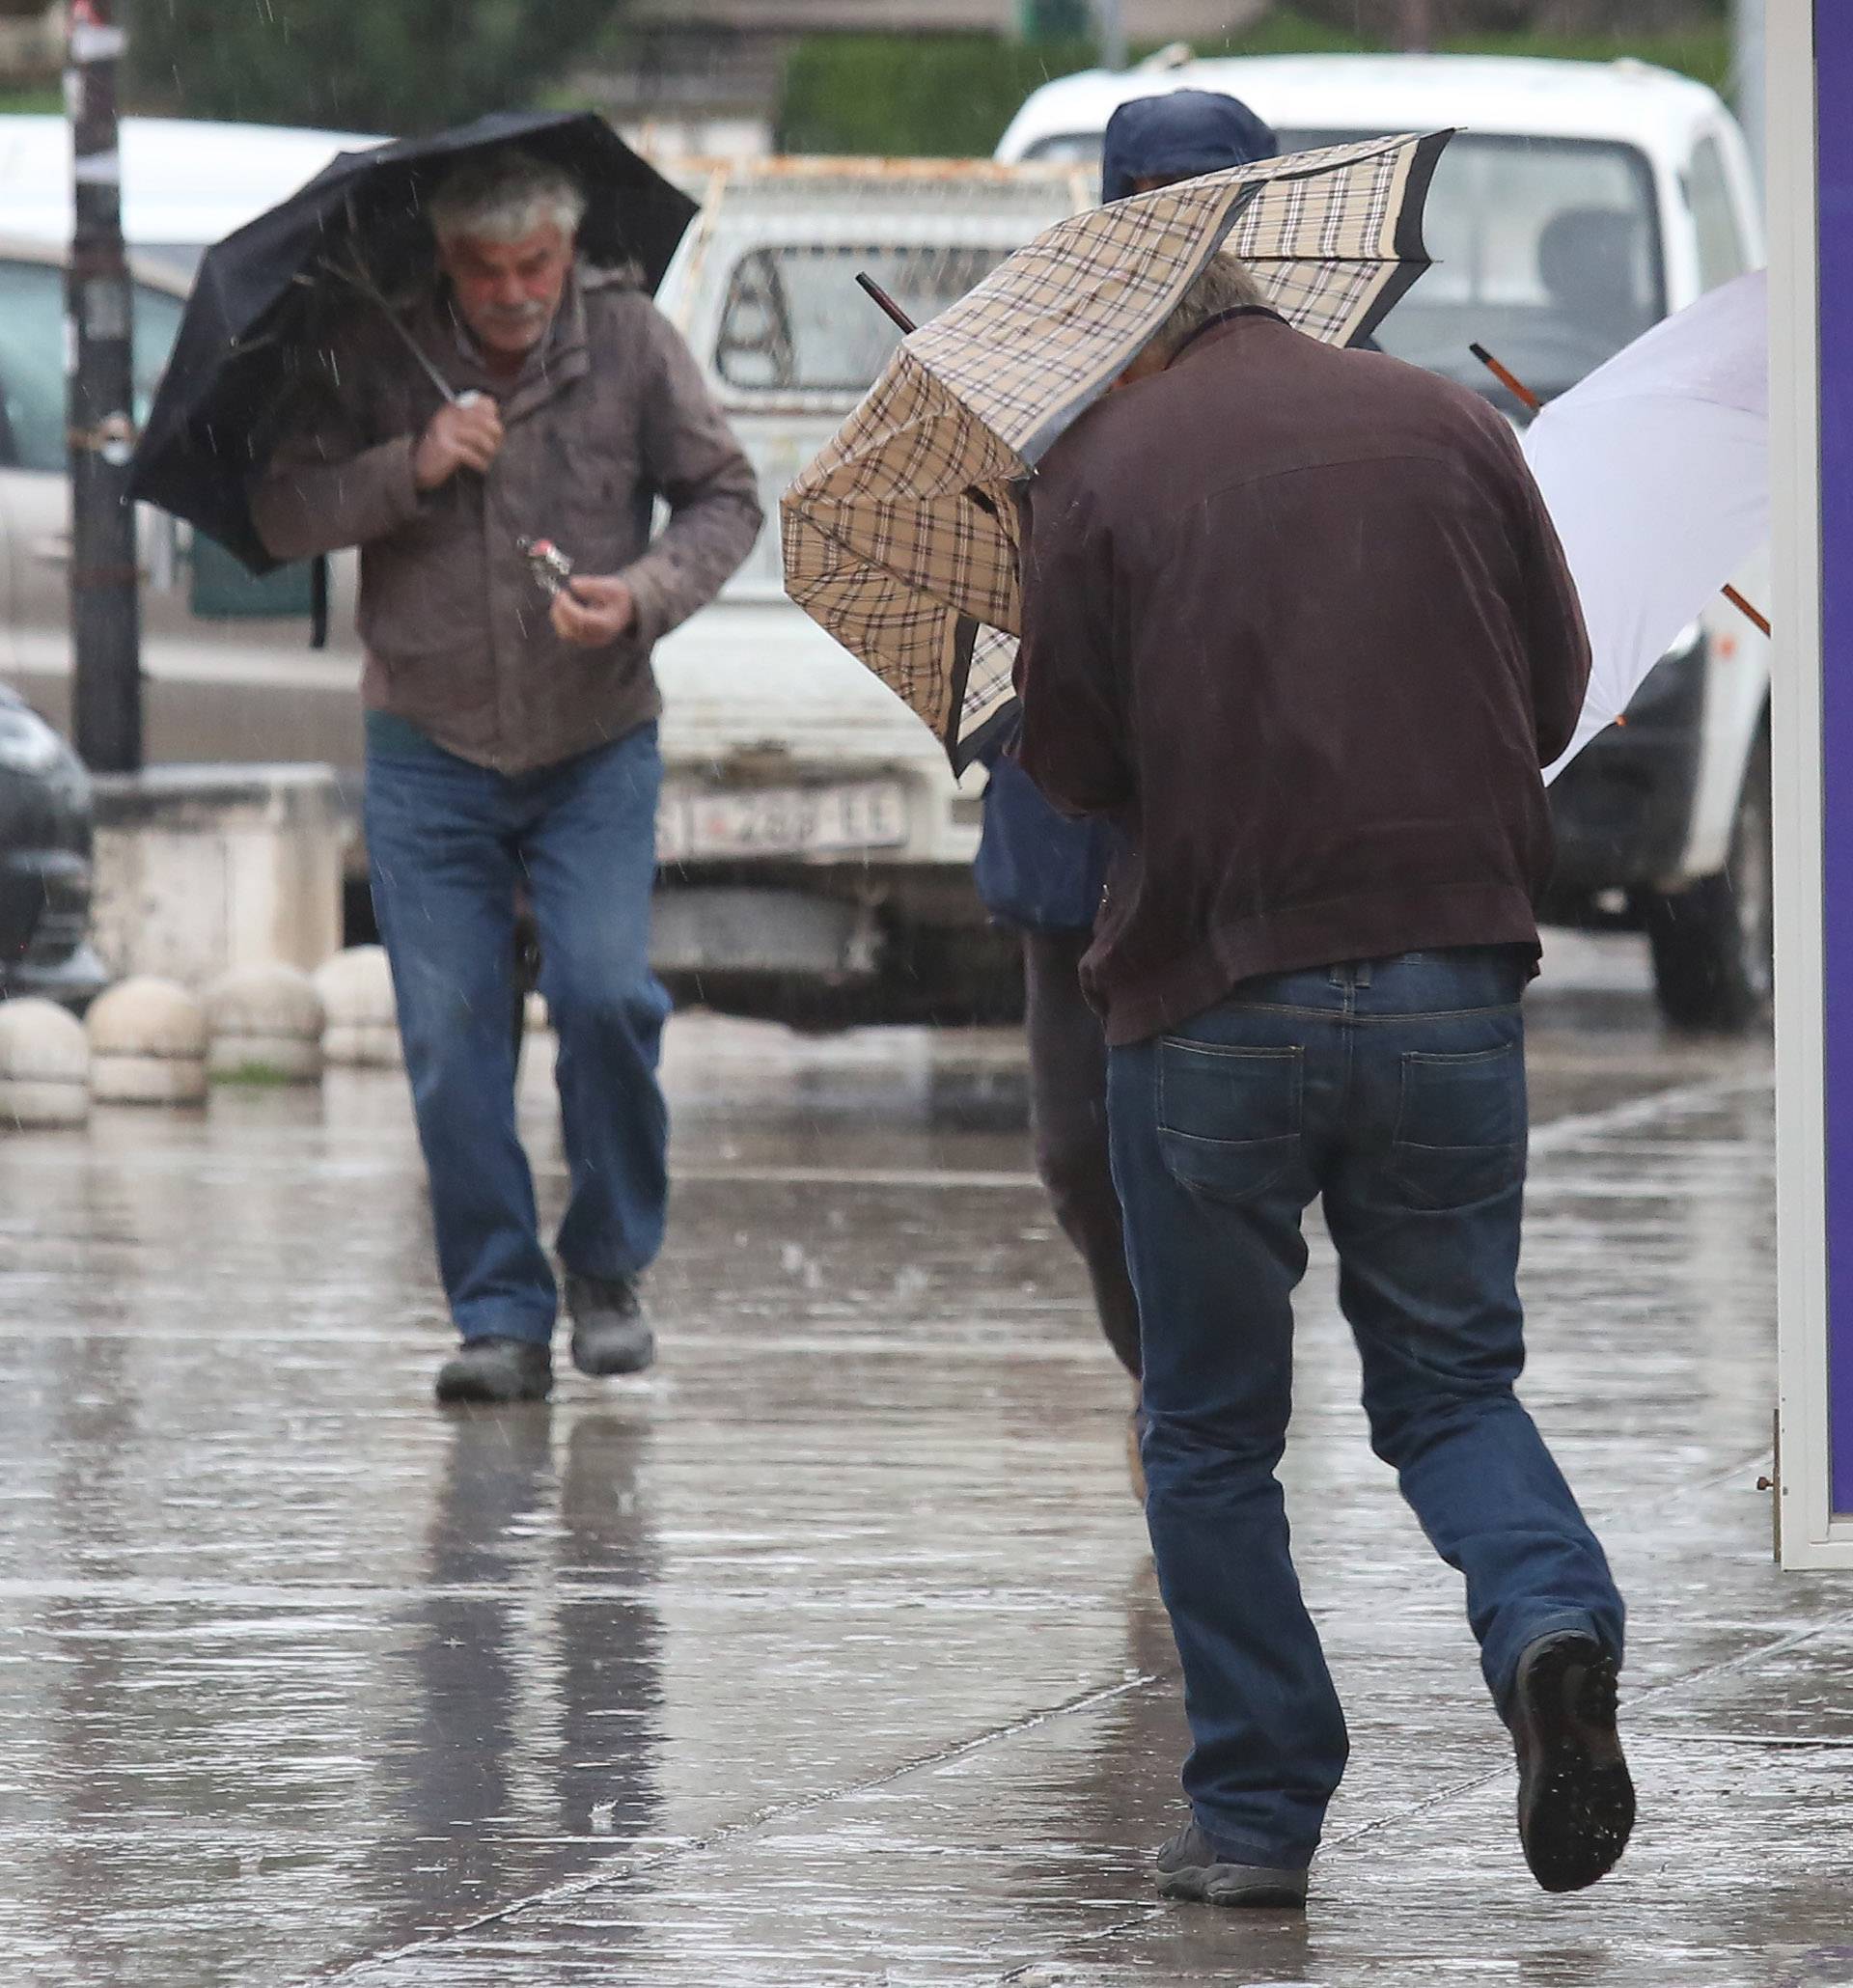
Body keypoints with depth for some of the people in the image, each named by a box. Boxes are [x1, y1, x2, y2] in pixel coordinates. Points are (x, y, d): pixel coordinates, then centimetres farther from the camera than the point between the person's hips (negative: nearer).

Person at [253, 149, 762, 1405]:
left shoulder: (628, 339, -6)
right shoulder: (374, 355, -6)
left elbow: (726, 497, 3)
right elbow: (281, 515, -6)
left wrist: (645, 593, -15)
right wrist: (410, 469, -21)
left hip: (598, 748, -1)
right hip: (430, 750, 1)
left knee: (606, 993, -16)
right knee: (451, 1040, -3)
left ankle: (609, 1265, 6)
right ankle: (500, 1317, 6)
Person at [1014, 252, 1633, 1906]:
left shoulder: (1102, 467, -3)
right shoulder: (1446, 424, 6)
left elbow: (1069, 757, 0)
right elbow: (1557, 690, 11)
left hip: (1211, 1007, -2)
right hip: (1450, 989, 2)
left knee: (1213, 1431, 11)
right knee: (1452, 1379, 15)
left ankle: (1256, 1815, 11)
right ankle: (1554, 1621, -14)